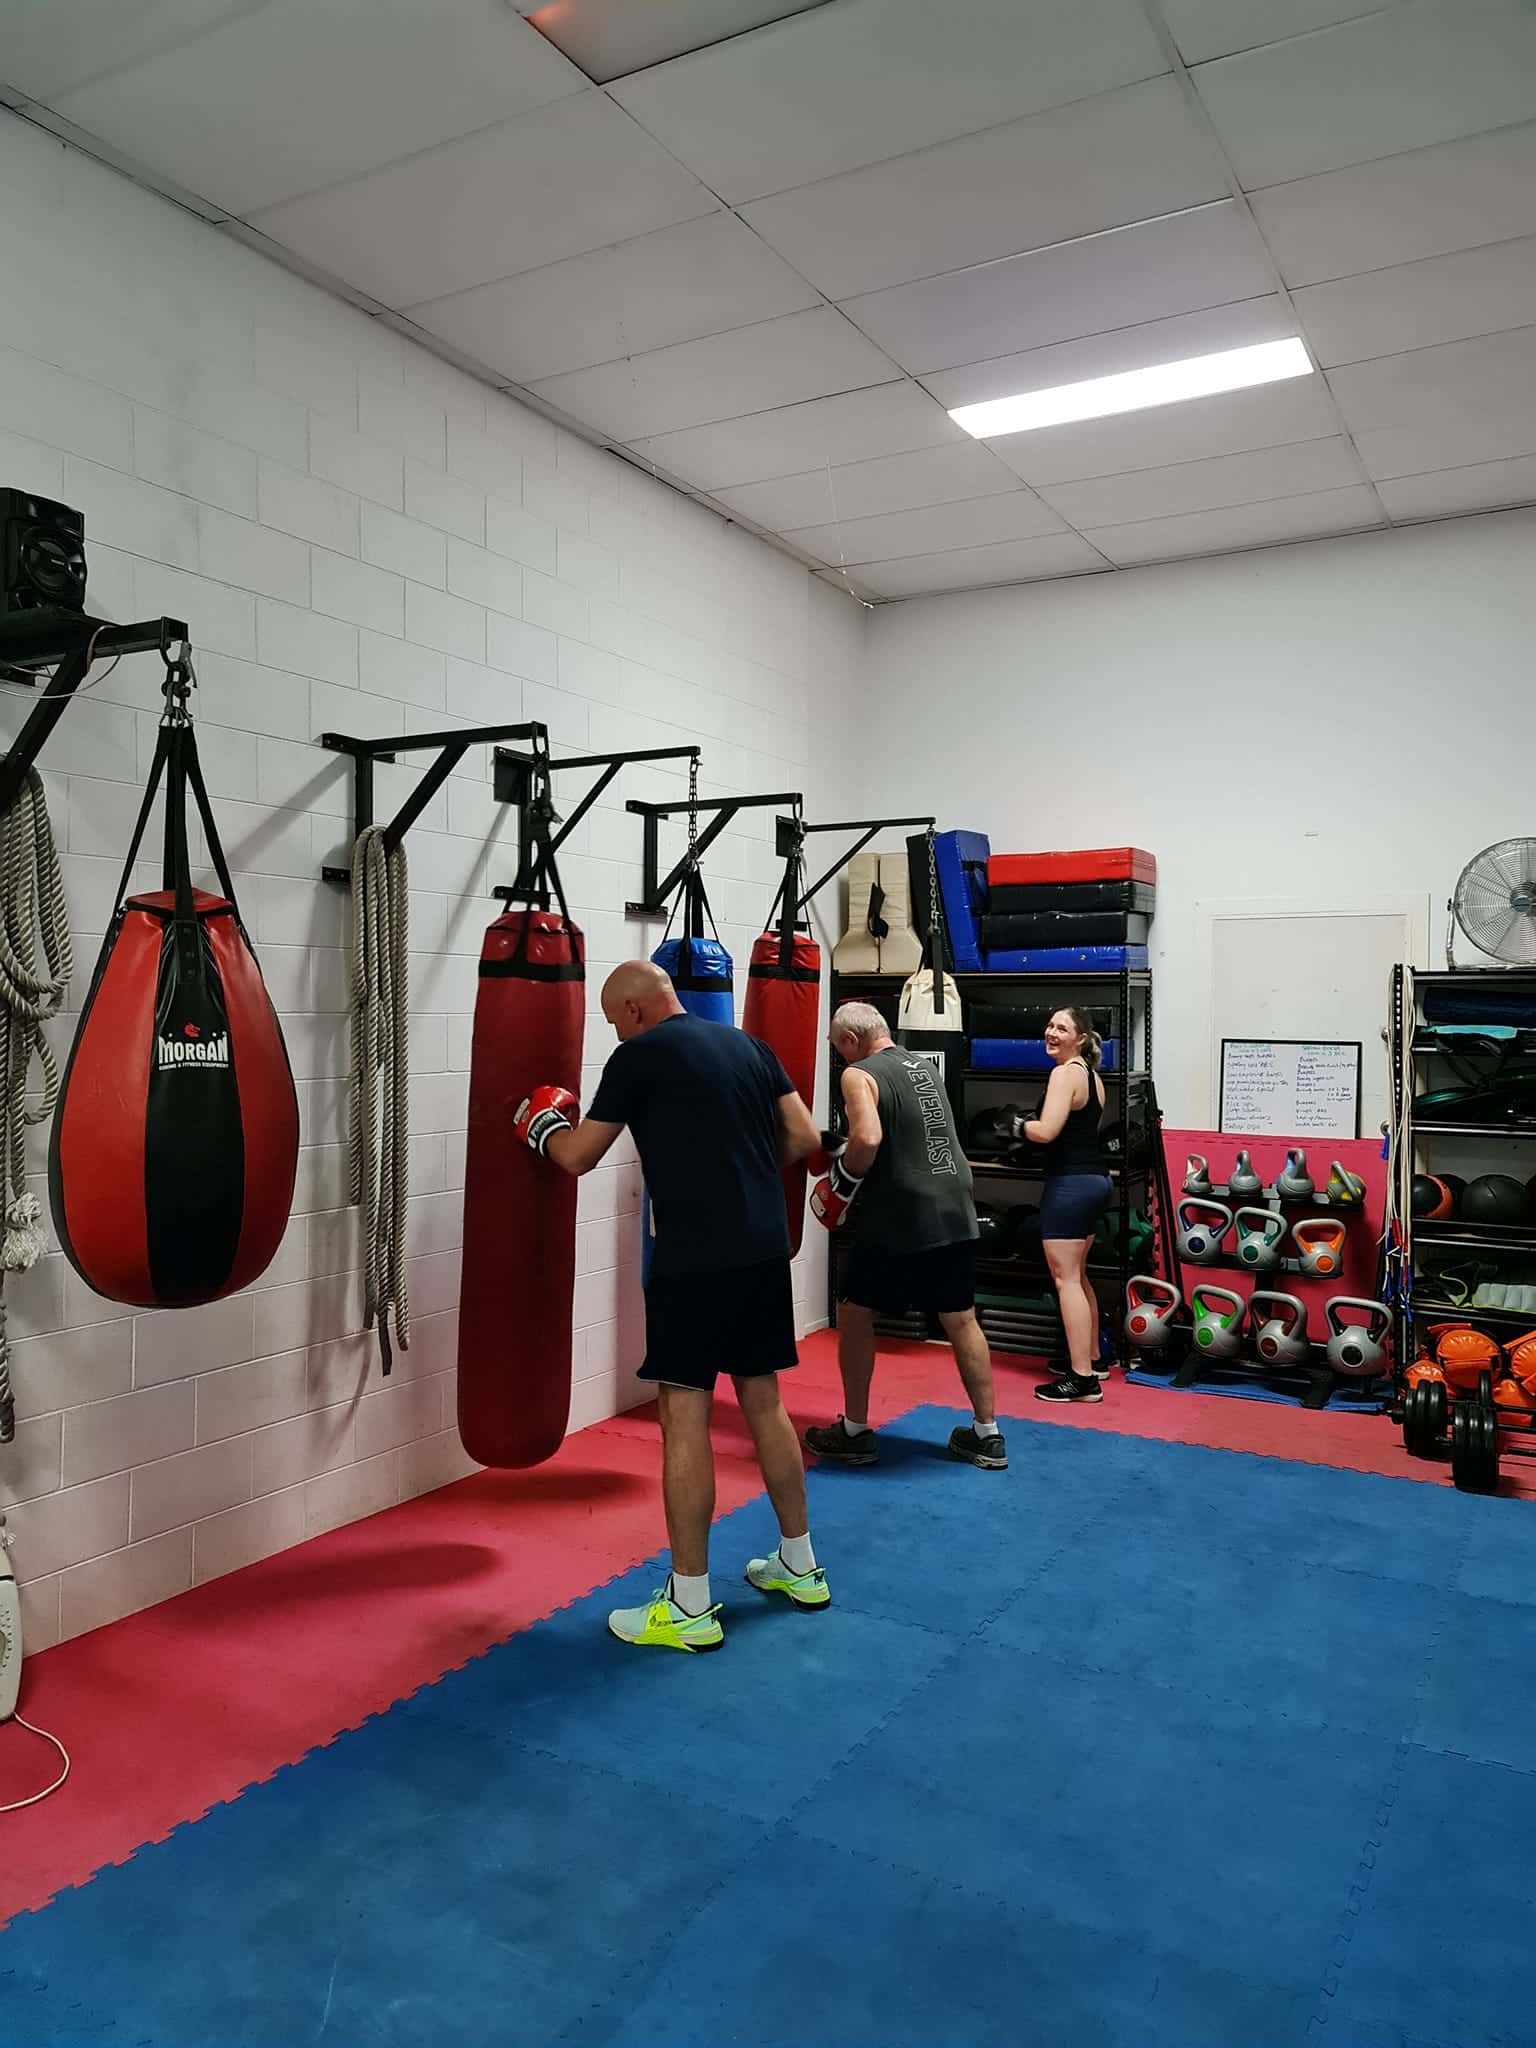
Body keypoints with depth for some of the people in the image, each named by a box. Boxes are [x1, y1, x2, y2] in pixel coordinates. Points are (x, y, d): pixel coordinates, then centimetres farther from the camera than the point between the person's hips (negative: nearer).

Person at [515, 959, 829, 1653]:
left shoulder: (639, 1056, -5)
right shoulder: (748, 1045, 12)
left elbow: (576, 1157, 0)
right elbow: (803, 1137, 10)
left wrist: (541, 1124, 20)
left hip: (695, 1256, -7)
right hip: (766, 1247, 7)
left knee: (684, 1416, 0)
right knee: (763, 1401, 17)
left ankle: (689, 1608, 7)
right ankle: (800, 1566, 28)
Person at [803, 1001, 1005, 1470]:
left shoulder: (859, 1075, -8)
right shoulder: (924, 1066, 15)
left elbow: (868, 1140, -25)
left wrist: (841, 1185, -8)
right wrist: (844, 1149, 21)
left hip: (899, 1219, -7)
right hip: (955, 1212, 7)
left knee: (854, 1314, 11)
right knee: (962, 1321, 15)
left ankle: (855, 1432, 17)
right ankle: (987, 1435, 21)